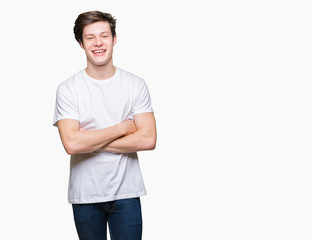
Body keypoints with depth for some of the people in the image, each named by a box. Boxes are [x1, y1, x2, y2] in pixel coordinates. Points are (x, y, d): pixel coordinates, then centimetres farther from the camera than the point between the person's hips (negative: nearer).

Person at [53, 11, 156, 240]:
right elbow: (71, 143, -17)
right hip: (85, 195, 0)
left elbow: (148, 139, -10)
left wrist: (91, 142, -12)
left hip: (126, 193, 1)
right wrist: (122, 128, -12)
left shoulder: (136, 85, 0)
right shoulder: (67, 89, -5)